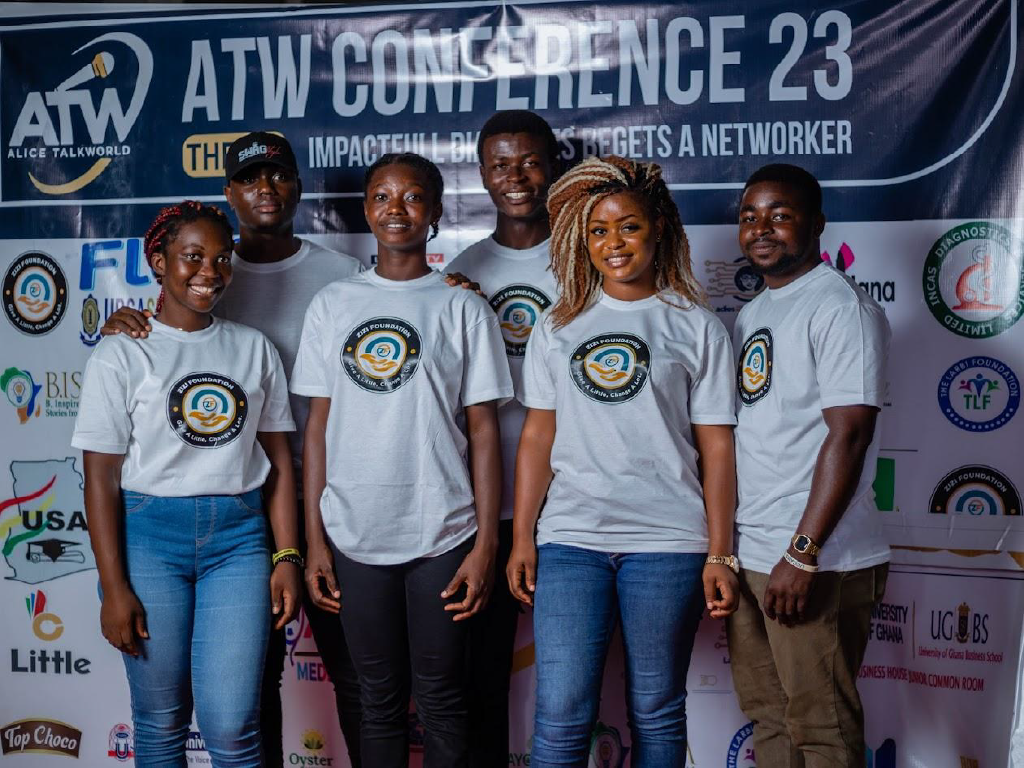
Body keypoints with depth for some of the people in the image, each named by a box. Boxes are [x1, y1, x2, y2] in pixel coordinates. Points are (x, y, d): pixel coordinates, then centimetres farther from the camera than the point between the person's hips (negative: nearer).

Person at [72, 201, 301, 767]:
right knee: (161, 720, 9)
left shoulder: (254, 348, 8)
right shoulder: (121, 355, 0)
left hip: (239, 534, 2)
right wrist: (113, 586, -7)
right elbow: (101, 478, -3)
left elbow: (278, 461, 7)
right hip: (149, 533, -1)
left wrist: (287, 556, 0)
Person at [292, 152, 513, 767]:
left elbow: (483, 430, -1)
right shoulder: (332, 306, 7)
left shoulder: (463, 308, 1)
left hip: (442, 533, -2)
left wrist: (486, 543, -6)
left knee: (440, 699, 8)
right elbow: (319, 425, 7)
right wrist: (314, 540, 3)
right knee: (380, 699, 13)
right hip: (355, 534, 2)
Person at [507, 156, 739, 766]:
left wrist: (719, 556, -3)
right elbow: (538, 438, 9)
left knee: (657, 713, 9)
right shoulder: (558, 329, 11)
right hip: (570, 540, 1)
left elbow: (716, 450, 2)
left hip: (667, 543, -1)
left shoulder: (697, 328, 5)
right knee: (561, 717, -2)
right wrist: (522, 539, 3)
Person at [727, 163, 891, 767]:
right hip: (746, 556, 8)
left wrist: (802, 555, -21)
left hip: (816, 562, -8)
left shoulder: (840, 305, -9)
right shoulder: (752, 315, 16)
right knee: (769, 719, 17)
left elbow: (847, 435, -17)